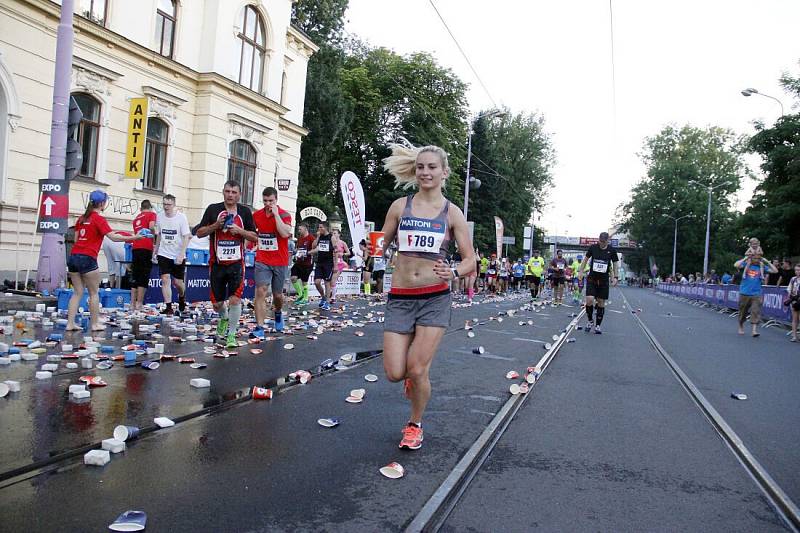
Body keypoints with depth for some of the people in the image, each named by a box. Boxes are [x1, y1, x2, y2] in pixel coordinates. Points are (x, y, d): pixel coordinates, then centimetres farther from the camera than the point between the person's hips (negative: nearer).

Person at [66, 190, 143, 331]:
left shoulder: (81, 218, 14)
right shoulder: (99, 219, -7)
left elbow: (76, 239, 17)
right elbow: (113, 237, -16)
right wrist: (133, 237, -14)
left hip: (73, 256, 7)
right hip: (87, 259, -7)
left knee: (77, 292, 10)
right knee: (94, 293, 5)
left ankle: (70, 323, 6)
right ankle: (95, 324, 9)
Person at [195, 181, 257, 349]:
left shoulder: (245, 212, 5)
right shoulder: (213, 209, 2)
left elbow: (255, 237, 7)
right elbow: (199, 233, 2)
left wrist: (240, 231, -11)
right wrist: (216, 225, -14)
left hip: (236, 263, 0)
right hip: (217, 263, 1)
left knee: (235, 299, -12)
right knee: (217, 303, 7)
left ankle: (231, 335, 3)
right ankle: (224, 318, 41)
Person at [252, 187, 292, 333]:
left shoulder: (284, 214, -7)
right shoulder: (256, 215, 3)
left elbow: (285, 233, -24)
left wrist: (276, 213, -21)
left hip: (280, 262, -1)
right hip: (262, 261, 1)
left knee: (277, 295, 12)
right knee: (261, 292, -11)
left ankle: (278, 313, 44)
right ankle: (259, 328, -10)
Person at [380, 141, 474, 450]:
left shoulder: (452, 213, 1)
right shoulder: (400, 206, 5)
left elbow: (470, 261, 0)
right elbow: (380, 245, 15)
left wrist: (453, 273, -19)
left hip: (435, 299, -1)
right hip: (400, 298, 2)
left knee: (417, 371, -5)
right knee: (394, 373, -4)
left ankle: (415, 425, 24)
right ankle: (415, 374, 36)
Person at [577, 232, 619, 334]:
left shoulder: (612, 250, -2)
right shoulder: (593, 247, -3)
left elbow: (615, 264, 8)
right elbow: (586, 258, 10)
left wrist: (615, 277, 1)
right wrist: (580, 270, 5)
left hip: (604, 280, 1)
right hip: (591, 279, -1)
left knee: (601, 302, 3)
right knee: (589, 300, -15)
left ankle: (597, 325, 15)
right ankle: (590, 321, 9)